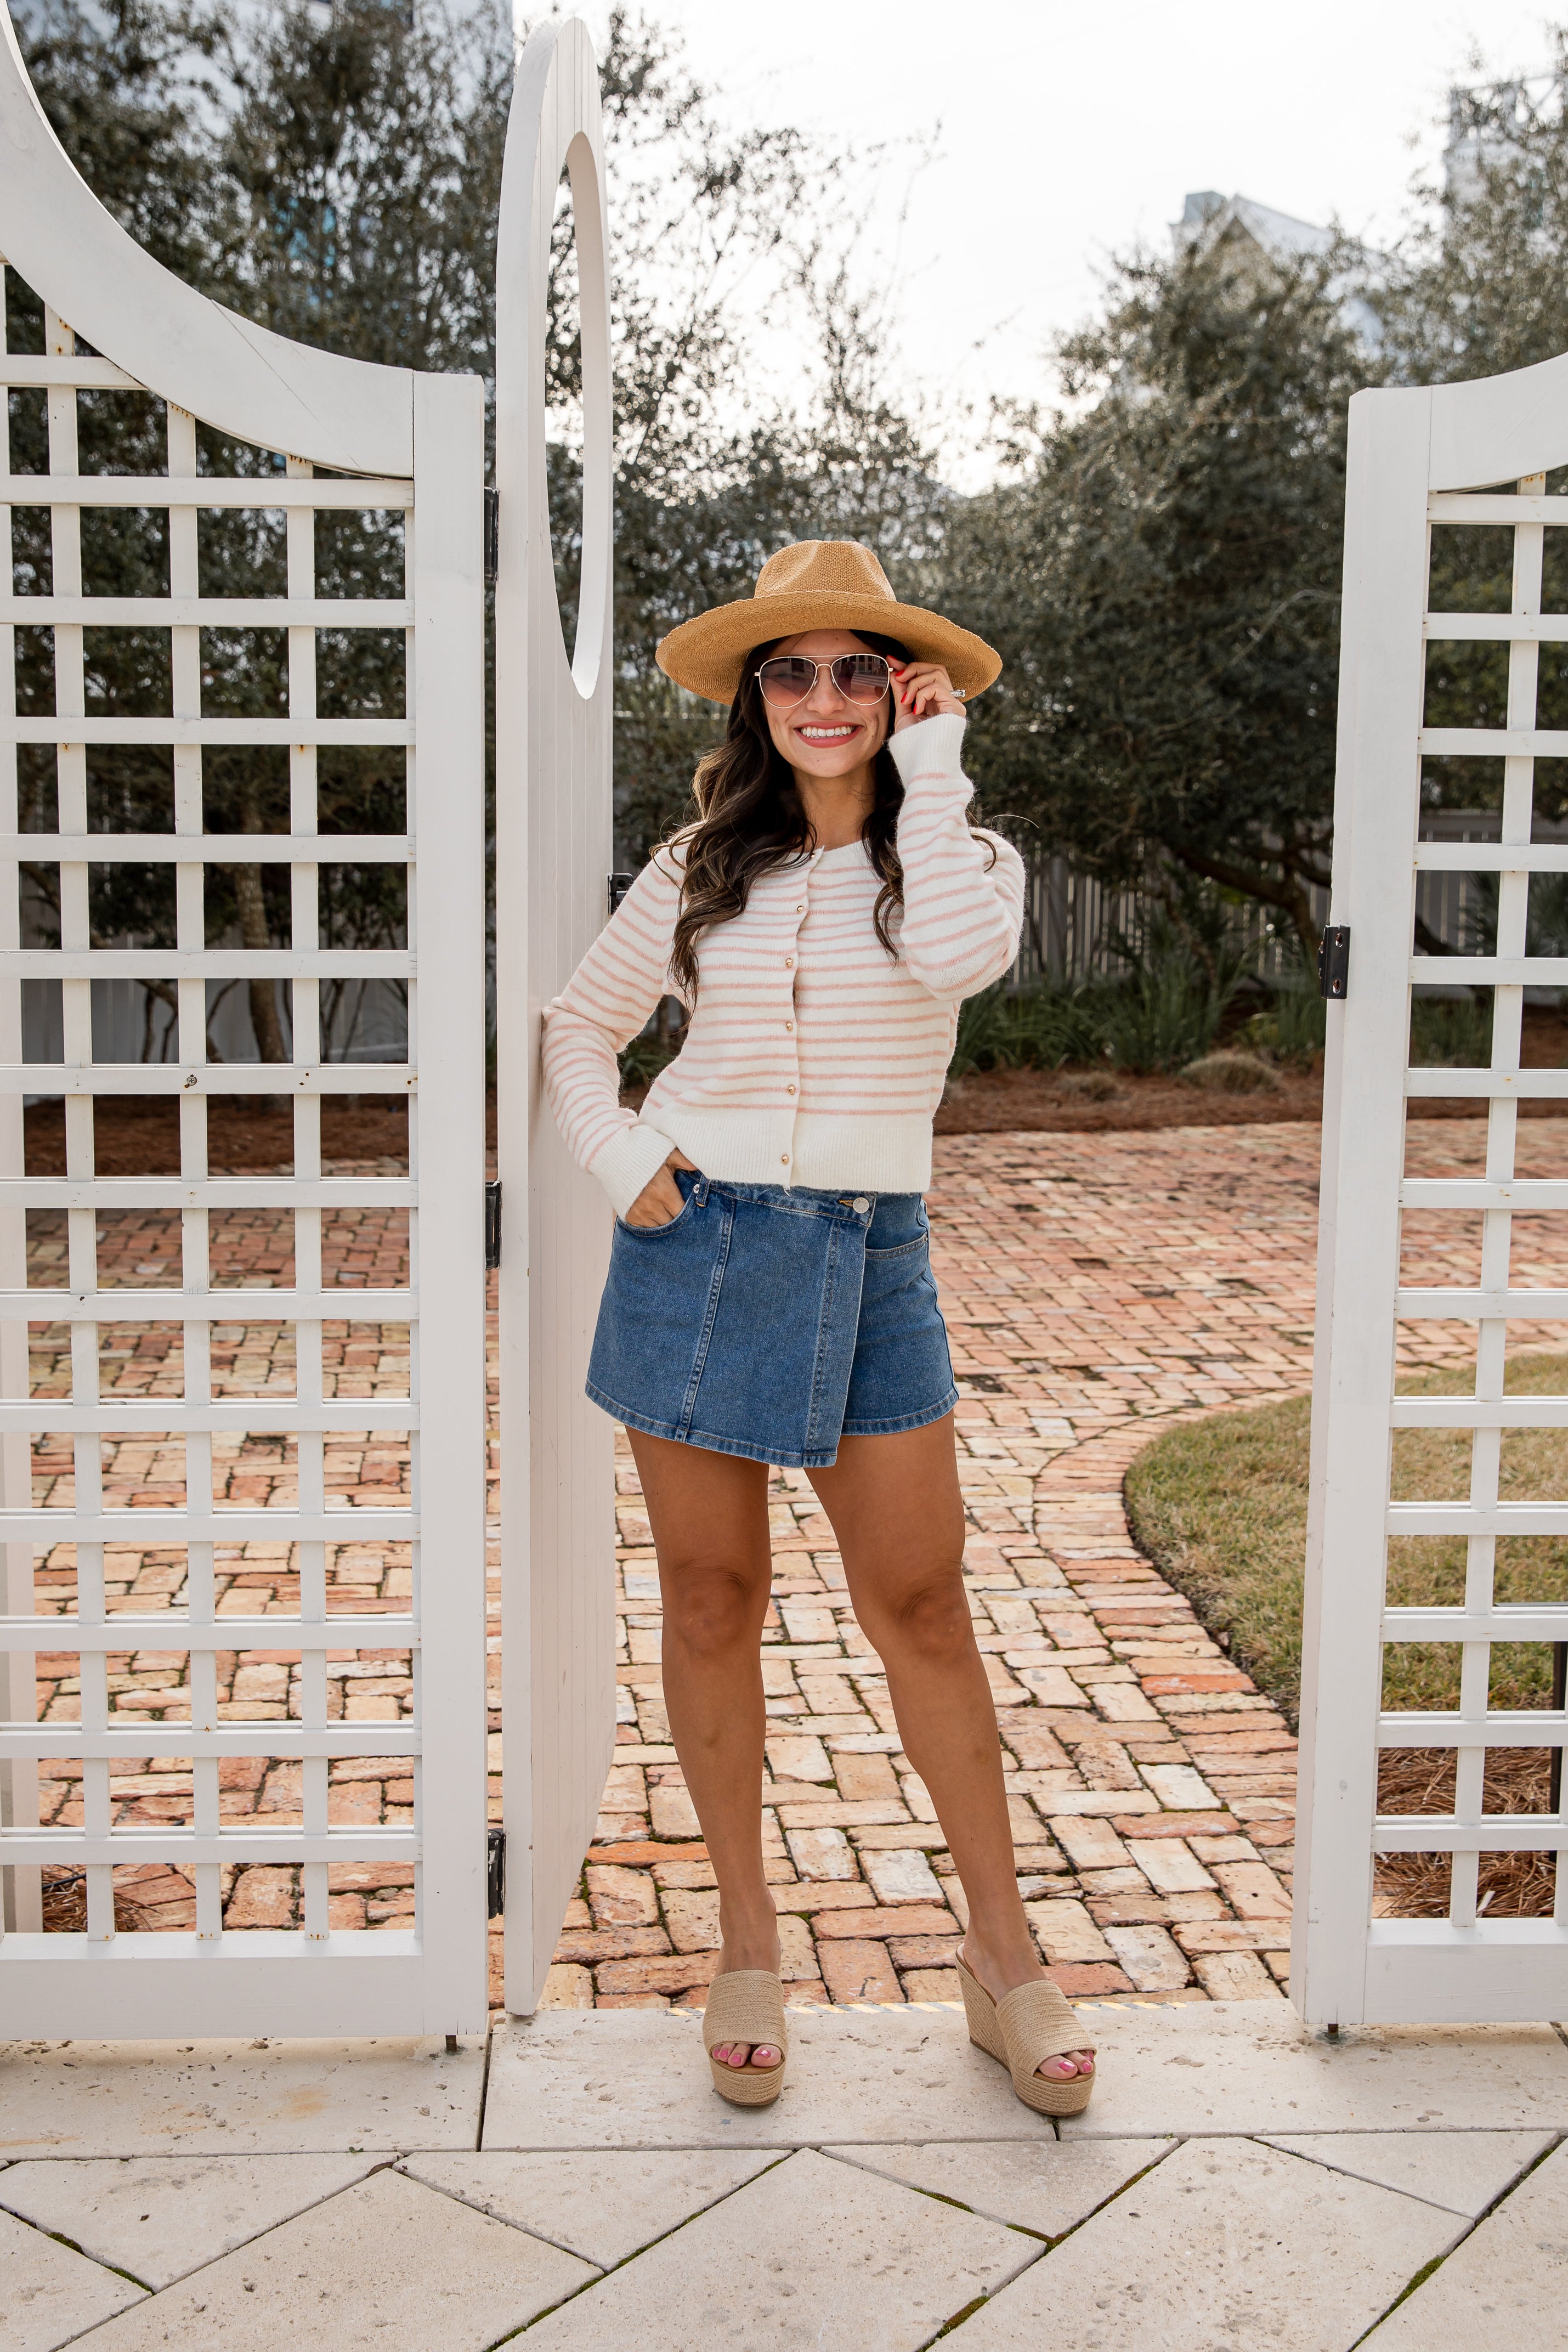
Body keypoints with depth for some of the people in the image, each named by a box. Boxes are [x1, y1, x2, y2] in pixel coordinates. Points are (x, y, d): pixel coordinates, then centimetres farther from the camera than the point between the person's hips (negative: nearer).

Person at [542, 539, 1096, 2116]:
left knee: (920, 1604, 2)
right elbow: (579, 1028, 16)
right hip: (695, 1247, 1)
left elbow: (956, 958, -21)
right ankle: (747, 1948, 22)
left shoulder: (959, 858, 3)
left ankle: (1002, 1955, 17)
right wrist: (616, 1159, -1)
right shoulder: (700, 870, 7)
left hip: (870, 1260, -1)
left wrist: (929, 770, -12)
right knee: (711, 1602, 7)